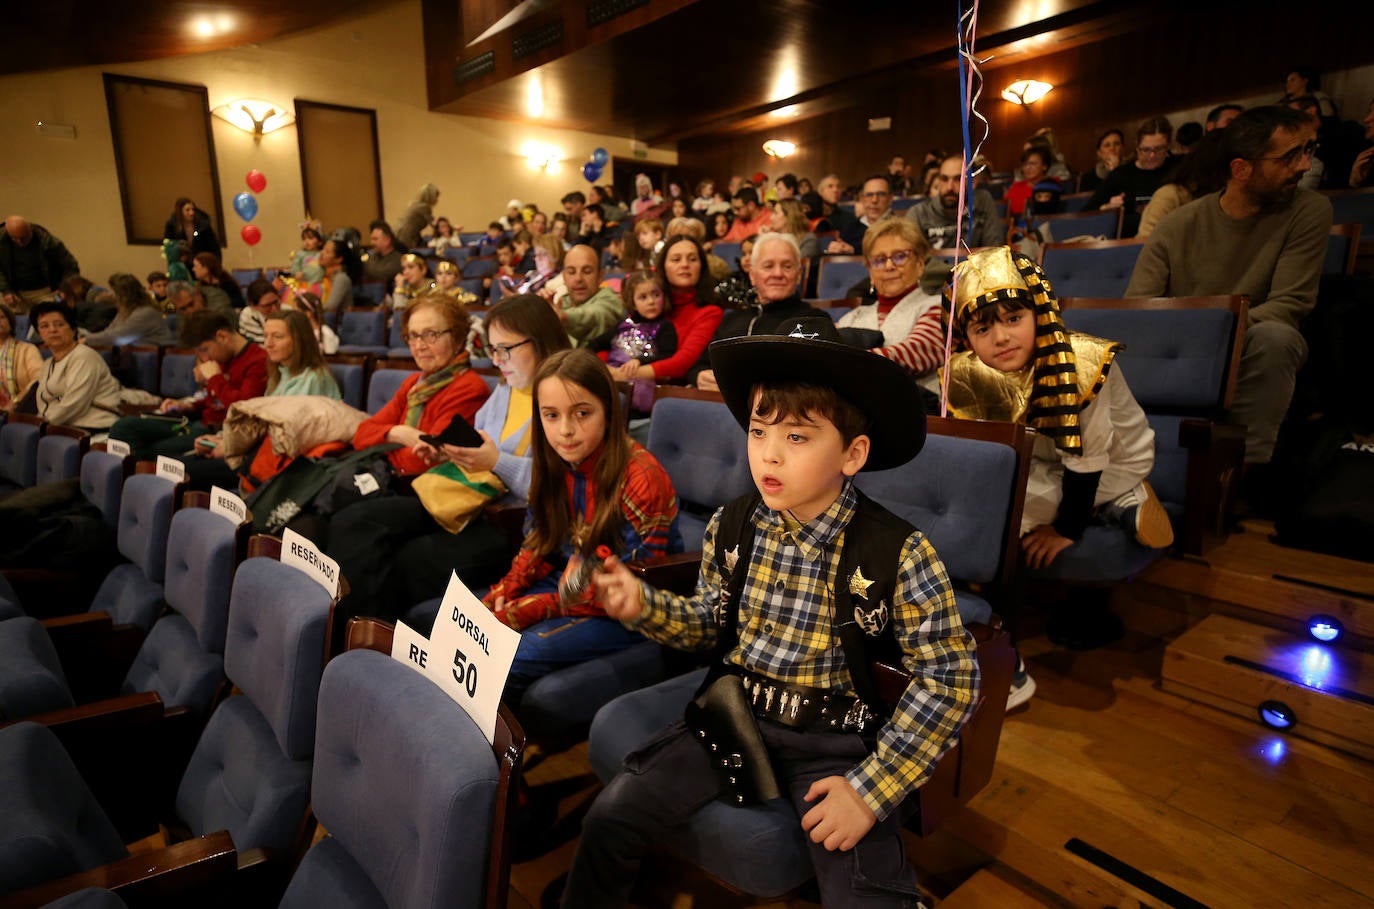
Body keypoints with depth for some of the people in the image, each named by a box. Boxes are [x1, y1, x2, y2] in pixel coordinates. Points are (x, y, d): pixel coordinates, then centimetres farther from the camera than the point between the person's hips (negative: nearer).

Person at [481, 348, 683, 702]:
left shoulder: (641, 478, -25)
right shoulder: (554, 465, -2)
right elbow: (539, 544, 10)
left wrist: (527, 611, -22)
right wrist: (499, 597, -8)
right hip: (569, 586, 8)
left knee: (512, 656, -24)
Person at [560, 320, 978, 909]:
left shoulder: (900, 554, -17)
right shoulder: (730, 527, -5)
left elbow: (951, 678, -11)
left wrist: (872, 789, -15)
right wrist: (644, 606, -10)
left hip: (833, 739, -2)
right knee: (609, 819, -6)